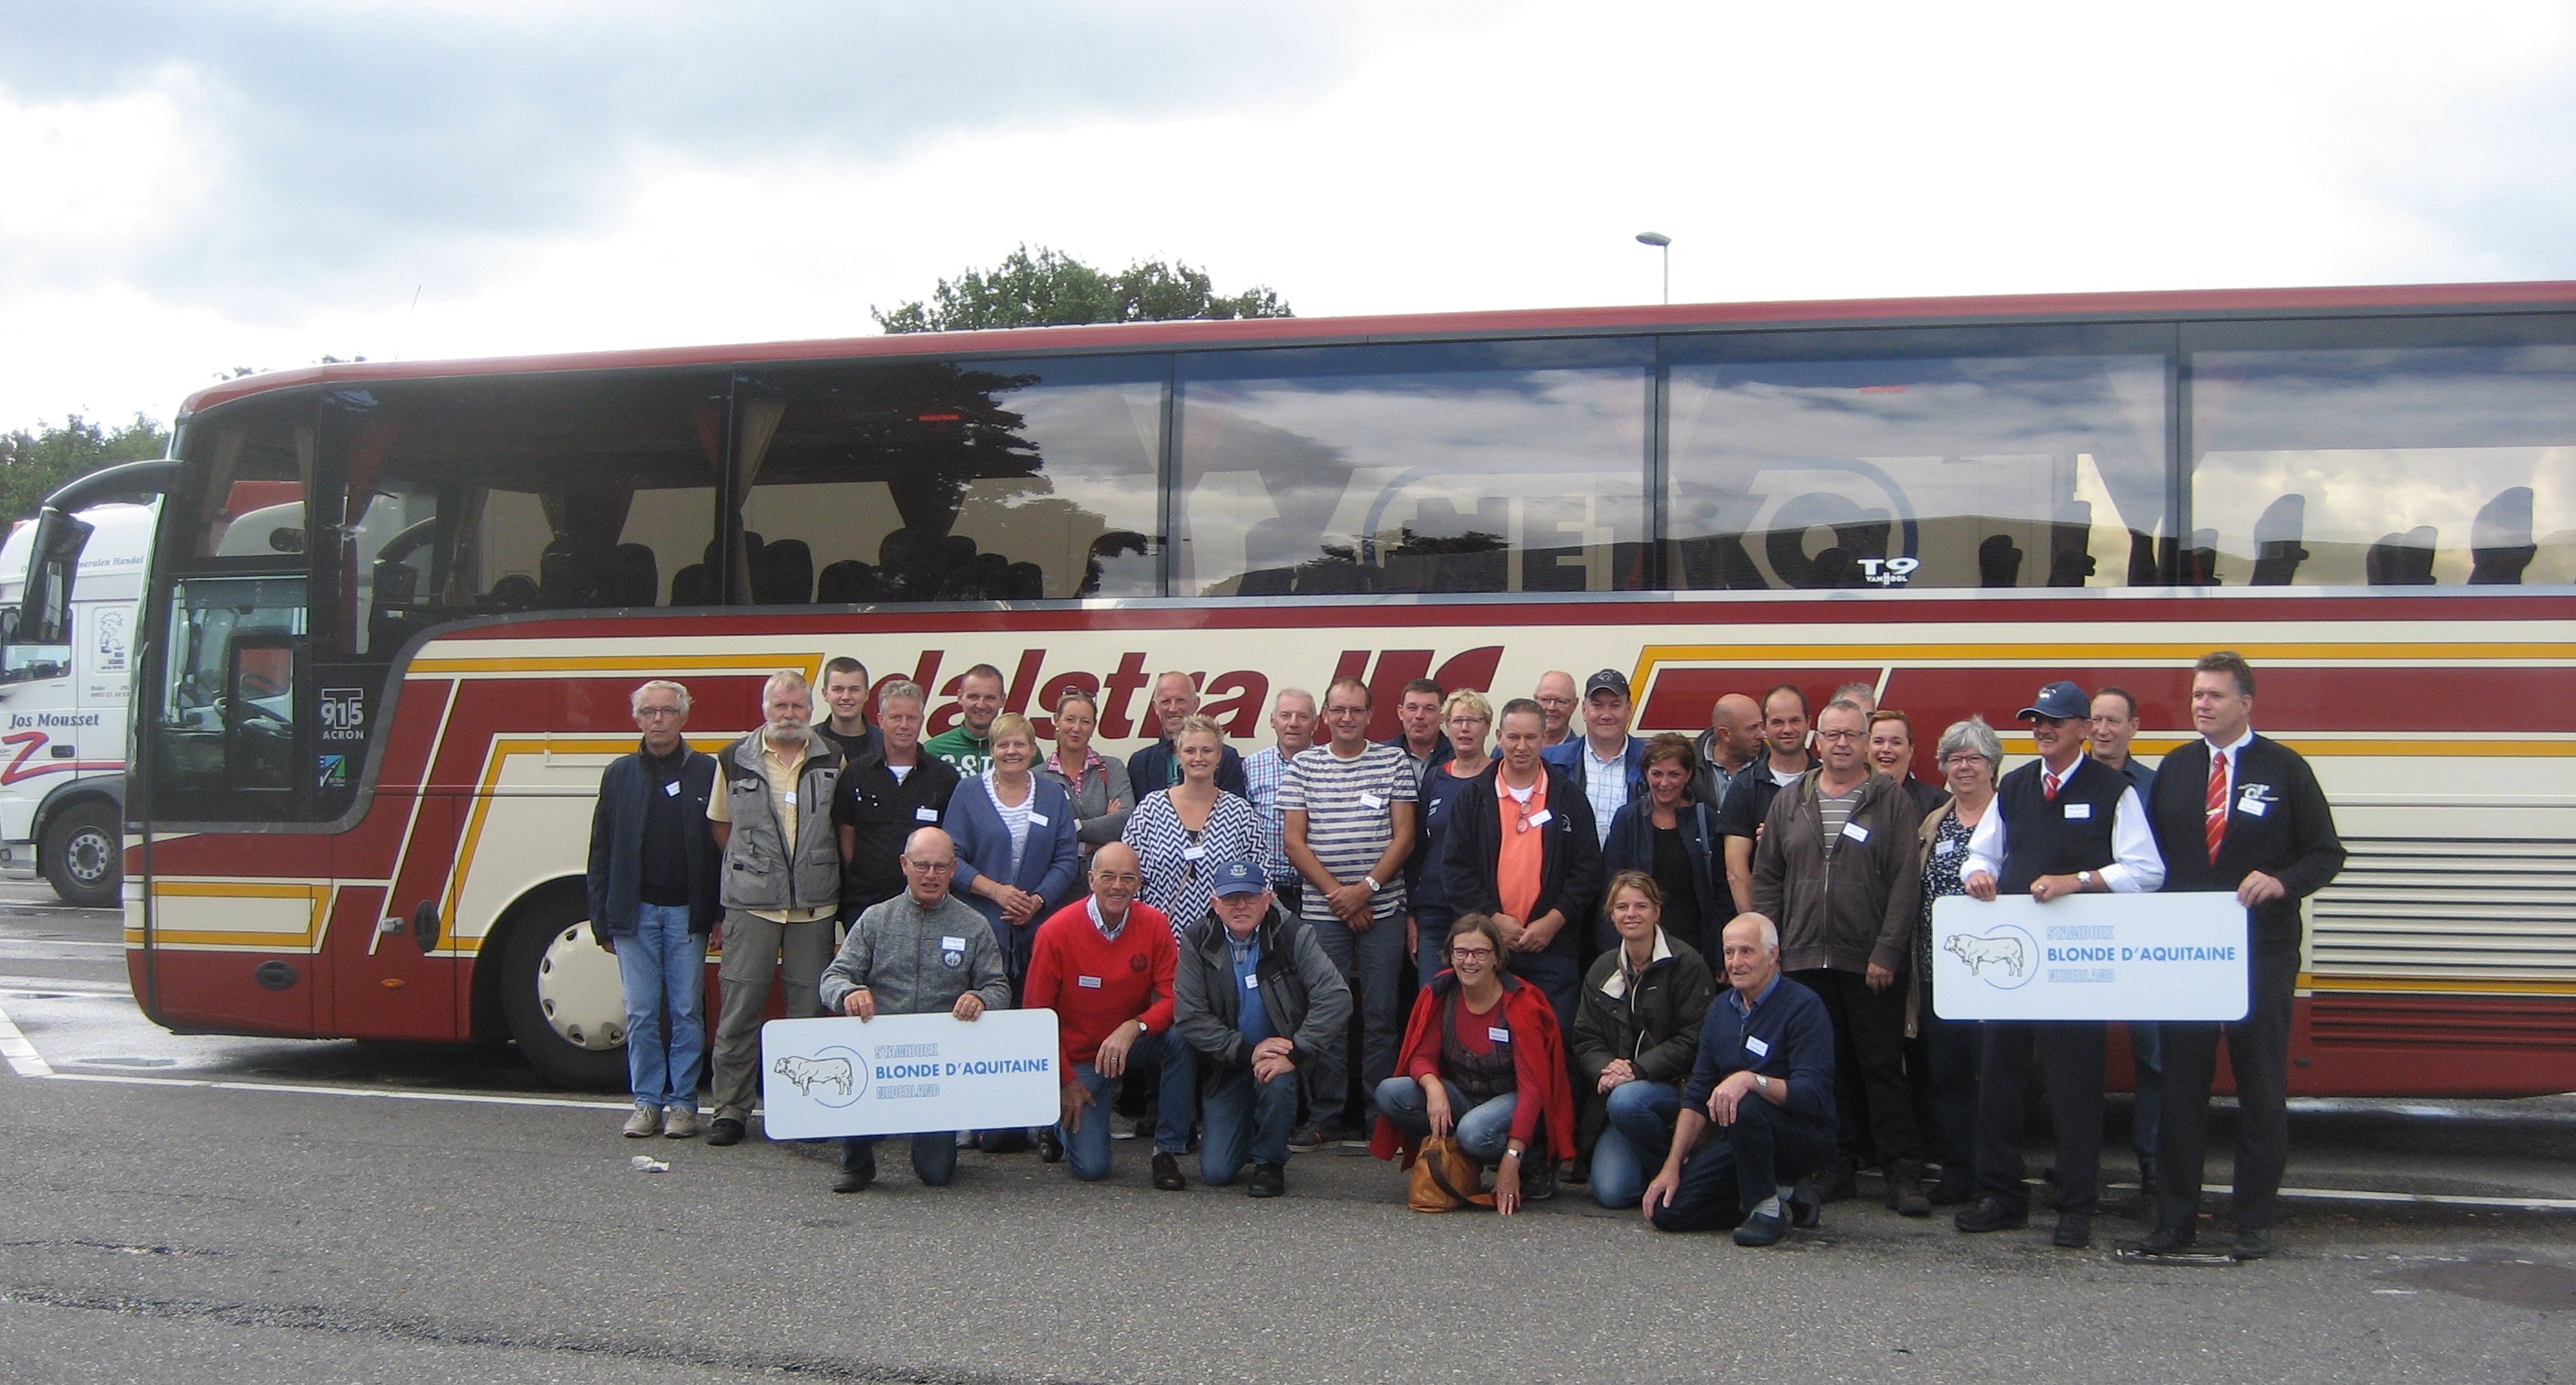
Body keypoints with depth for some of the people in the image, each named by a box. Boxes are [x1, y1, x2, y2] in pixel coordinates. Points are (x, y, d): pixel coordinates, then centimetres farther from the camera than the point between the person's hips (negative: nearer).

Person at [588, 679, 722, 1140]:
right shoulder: (619, 775, 7)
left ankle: (683, 1103, 10)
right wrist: (603, 920, 1)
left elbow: (722, 843, -1)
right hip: (635, 912, 2)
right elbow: (601, 852, 7)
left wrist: (720, 913, -8)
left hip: (687, 912, -1)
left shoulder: (707, 772, 1)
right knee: (641, 1014, 4)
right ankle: (647, 1101, 12)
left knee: (687, 1012, 2)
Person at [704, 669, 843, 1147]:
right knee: (740, 1006, -1)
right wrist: (749, 864, 7)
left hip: (814, 905, 1)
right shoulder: (735, 761, 4)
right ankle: (731, 1110, 6)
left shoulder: (832, 761, 7)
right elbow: (719, 823, 14)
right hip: (751, 904, -1)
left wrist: (837, 880, 5)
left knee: (809, 1009, 5)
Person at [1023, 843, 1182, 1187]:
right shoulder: (1056, 932, -16)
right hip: (1077, 1056, -2)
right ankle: (1062, 1119, 24)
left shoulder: (1155, 924, -10)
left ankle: (1169, 1149, -15)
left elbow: (1171, 998, -11)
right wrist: (1066, 1080, -8)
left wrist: (1133, 1028, -31)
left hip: (1132, 1044, 2)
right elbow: (1036, 1014, -8)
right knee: (1091, 1167, -13)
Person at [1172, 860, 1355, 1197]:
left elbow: (1336, 998, -22)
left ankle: (1270, 1162, -7)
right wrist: (1247, 1052, -22)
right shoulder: (1196, 942, -8)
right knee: (1215, 1172, -7)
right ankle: (1247, 1132, 30)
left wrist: (1295, 1054, -30)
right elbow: (1189, 1017, -12)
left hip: (1279, 1051, -1)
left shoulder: (1292, 935, -13)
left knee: (1276, 1081, -36)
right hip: (1226, 1065, 1)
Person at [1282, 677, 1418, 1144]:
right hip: (1322, 909, 0)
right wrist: (1336, 892, -8)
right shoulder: (1304, 765, 6)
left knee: (1381, 1014, 1)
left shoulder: (1393, 762, 5)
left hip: (1382, 908, 0)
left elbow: (1404, 837, 1)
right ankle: (1325, 1115, 10)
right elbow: (1294, 841, 2)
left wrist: (1367, 887, -11)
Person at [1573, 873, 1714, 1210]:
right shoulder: (1602, 970, 12)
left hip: (1674, 1087, -3)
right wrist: (1606, 1068, -14)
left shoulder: (1686, 963, -5)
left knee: (1626, 1100, -37)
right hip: (1614, 1091, 3)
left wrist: (1637, 1069, -20)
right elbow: (1586, 1040, 8)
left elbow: (1692, 1041, -11)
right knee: (1611, 1191, -17)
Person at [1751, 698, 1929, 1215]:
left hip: (1870, 963, -3)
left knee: (1882, 1066, -2)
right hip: (1803, 959, 3)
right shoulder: (1789, 801, 12)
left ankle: (1902, 1171, 2)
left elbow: (1906, 881, -5)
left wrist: (1887, 952, -11)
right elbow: (1766, 877, 14)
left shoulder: (1892, 800, 1)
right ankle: (1837, 1166, 14)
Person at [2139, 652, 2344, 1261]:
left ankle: (2254, 1220, 11)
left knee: (2261, 1088, 3)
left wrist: (2283, 882, -19)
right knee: (2180, 1085, 5)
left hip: (2261, 952, -3)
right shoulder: (2173, 769, 10)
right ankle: (2174, 1216, 12)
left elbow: (2326, 852, 0)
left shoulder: (2284, 769, 0)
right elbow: (2152, 854, 12)